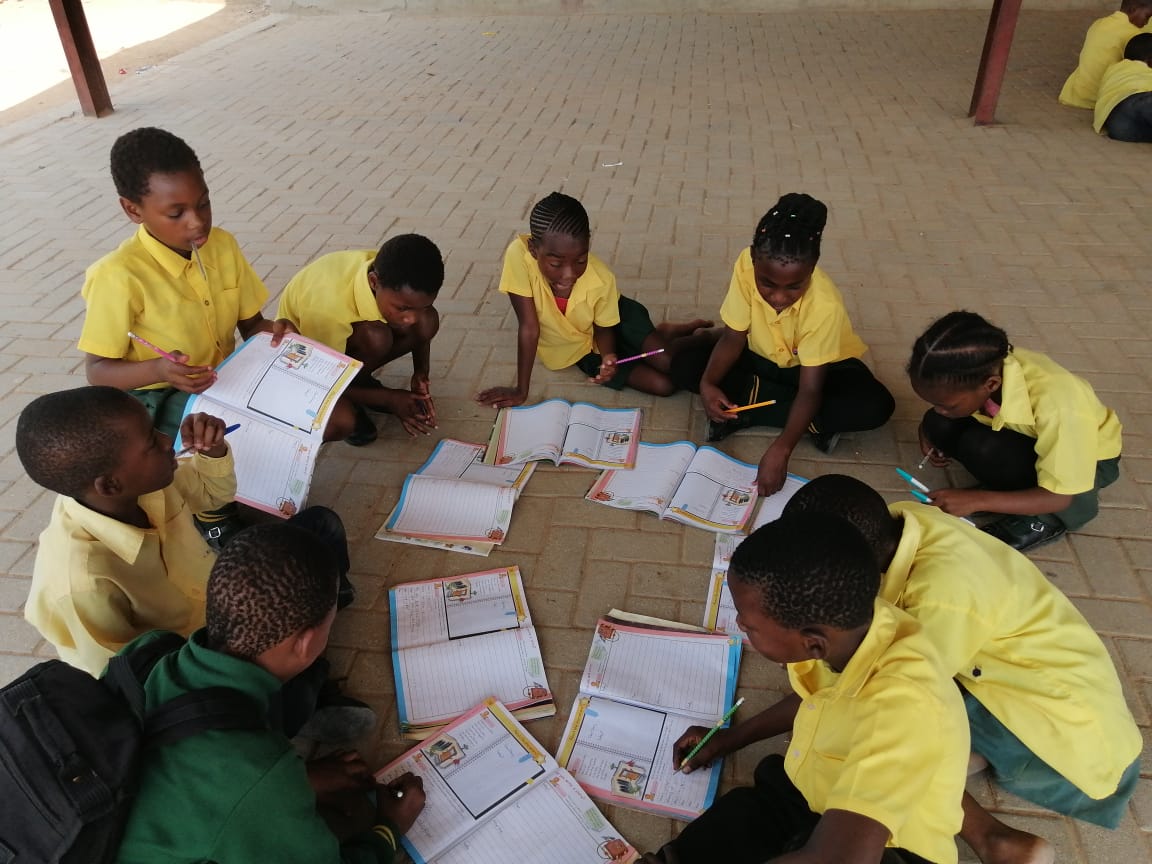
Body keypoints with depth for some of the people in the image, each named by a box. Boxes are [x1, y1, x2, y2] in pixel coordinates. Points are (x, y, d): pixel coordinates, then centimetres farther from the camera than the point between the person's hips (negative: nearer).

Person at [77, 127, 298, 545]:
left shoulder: (223, 245, -5)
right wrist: (158, 370, -35)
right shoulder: (119, 276, -22)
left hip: (224, 379, 5)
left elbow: (249, 324, 3)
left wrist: (271, 331, -21)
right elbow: (97, 371, -15)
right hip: (156, 398, -5)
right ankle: (213, 510, 4)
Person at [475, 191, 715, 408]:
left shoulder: (602, 279, -30)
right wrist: (521, 390, -24)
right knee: (662, 385, -13)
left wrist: (608, 357, -33)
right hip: (577, 350, 0)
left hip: (615, 318, 0)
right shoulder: (518, 255, -35)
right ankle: (659, 335, 20)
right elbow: (529, 328, -28)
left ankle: (699, 337, 19)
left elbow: (604, 328, -12)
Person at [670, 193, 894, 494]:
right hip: (764, 359, 3)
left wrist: (781, 449, -47)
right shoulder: (747, 265, -30)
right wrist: (707, 384, -36)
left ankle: (744, 412, -21)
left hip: (821, 366, -2)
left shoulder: (825, 306, -36)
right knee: (685, 365, -20)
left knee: (877, 405, -31)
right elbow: (733, 337, -18)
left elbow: (810, 390, -34)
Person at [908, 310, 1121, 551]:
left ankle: (1045, 518, -9)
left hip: (1091, 459, -5)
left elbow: (1058, 498, -31)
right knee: (939, 424, -21)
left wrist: (977, 500, -36)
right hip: (1034, 438, 5)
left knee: (981, 447, -33)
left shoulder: (1055, 405, -40)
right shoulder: (987, 367, -25)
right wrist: (929, 430, -17)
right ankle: (1009, 489, -1)